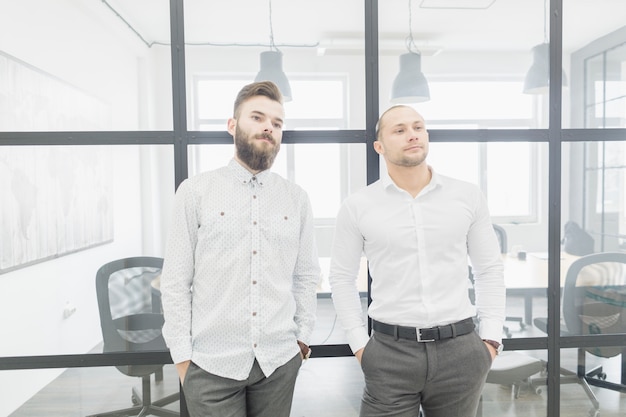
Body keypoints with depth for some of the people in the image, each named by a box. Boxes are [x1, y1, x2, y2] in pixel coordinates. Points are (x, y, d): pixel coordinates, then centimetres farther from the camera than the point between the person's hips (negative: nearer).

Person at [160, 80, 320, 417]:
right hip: (211, 363, -2)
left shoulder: (297, 199, 3)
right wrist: (182, 355, -4)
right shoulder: (194, 191, -4)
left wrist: (302, 337, 5)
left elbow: (307, 276, 7)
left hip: (280, 360, 2)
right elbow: (175, 281, -4)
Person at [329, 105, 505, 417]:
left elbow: (490, 269, 7)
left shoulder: (468, 197, 2)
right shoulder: (357, 206, -2)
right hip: (390, 352, -1)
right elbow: (341, 278, 3)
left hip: (460, 350, 2)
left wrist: (491, 338, 2)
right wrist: (359, 344, -1)